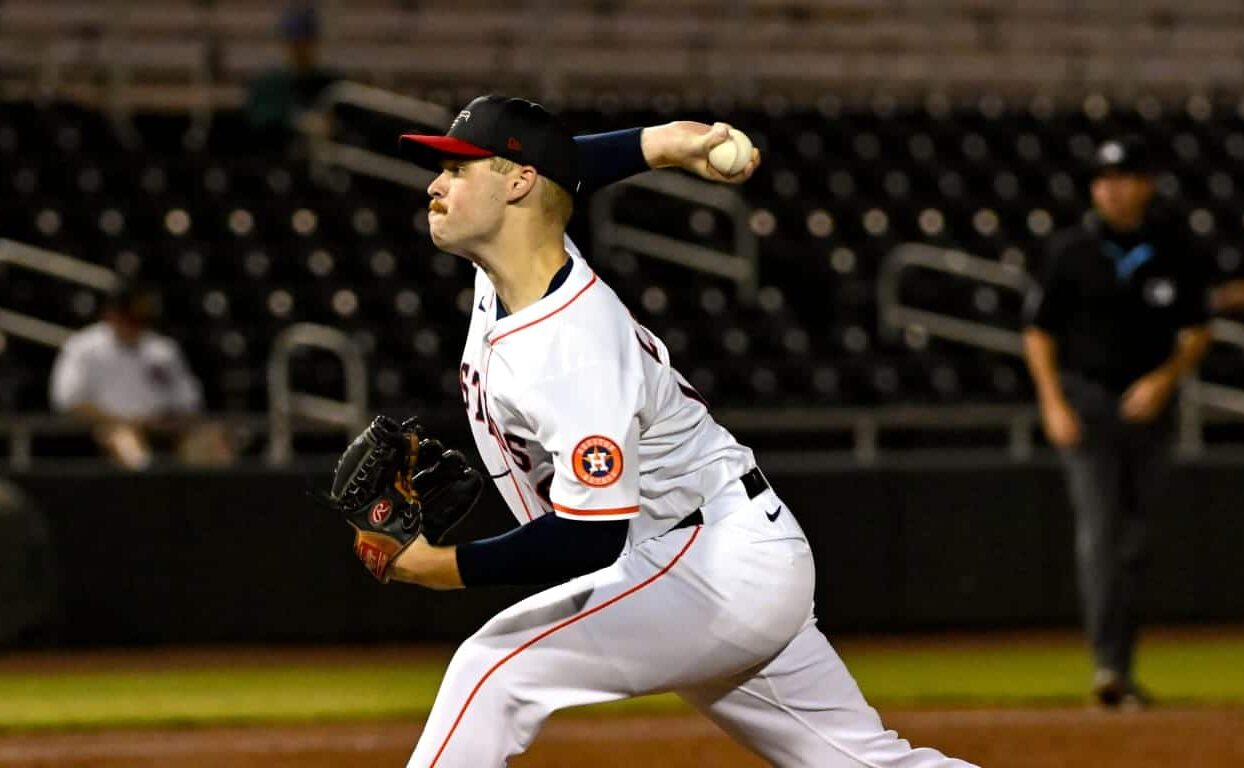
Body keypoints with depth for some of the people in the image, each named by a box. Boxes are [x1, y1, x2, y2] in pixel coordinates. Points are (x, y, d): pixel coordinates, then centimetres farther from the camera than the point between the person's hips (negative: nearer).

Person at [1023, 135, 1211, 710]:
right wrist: (1052, 403, -9)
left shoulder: (1172, 253, 2)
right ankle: (1108, 665, -21)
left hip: (1148, 404, 3)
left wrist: (1166, 378, -11)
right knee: (1099, 527, -14)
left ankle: (1122, 669, 17)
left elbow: (1196, 332, 6)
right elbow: (1039, 331, 2)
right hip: (1086, 398, -2)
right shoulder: (1071, 251, -2)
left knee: (1134, 539, 7)